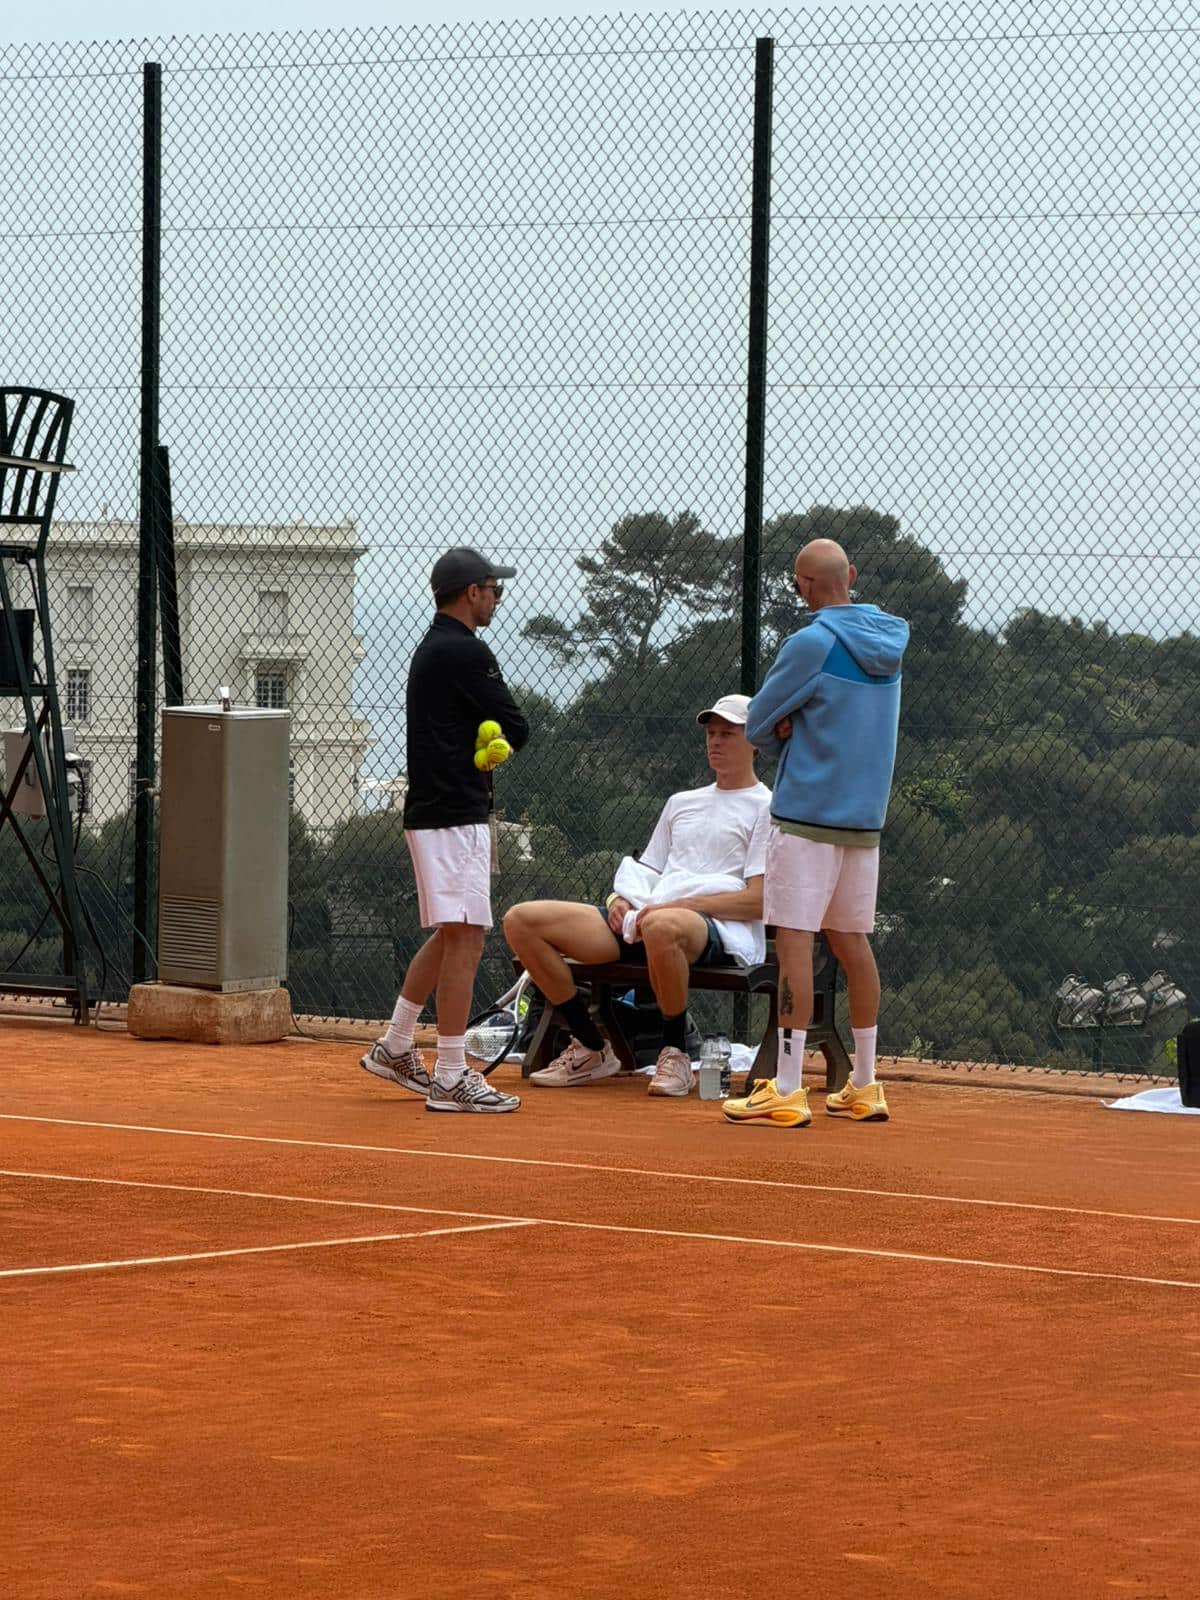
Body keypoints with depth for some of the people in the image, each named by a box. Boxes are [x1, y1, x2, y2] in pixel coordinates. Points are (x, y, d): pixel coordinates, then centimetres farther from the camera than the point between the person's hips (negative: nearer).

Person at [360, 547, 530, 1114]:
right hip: (455, 815, -10)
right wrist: (492, 738, 7)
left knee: (448, 935, 21)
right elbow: (517, 730, -13)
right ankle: (450, 1078, -9)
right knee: (464, 937, -9)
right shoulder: (466, 652, -14)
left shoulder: (432, 648, 18)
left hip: (430, 808, 10)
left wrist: (481, 745, 1)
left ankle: (394, 1047, 28)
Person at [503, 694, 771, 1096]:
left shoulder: (766, 808, 7)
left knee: (662, 926, -46)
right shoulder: (681, 802, 29)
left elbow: (756, 901, -5)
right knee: (522, 920, -8)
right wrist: (623, 899, 4)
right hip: (641, 920, 7)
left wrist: (679, 904, -13)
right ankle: (592, 1049, -2)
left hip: (721, 931, -7)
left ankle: (675, 1054, -24)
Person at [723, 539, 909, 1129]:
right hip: (867, 814, 7)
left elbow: (757, 724, -6)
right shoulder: (888, 640, 9)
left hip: (808, 811, -7)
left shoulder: (812, 643, -14)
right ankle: (865, 1087, 15)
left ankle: (787, 1091, -10)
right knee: (852, 942, 13)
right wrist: (796, 726, 0)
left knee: (794, 941, -7)